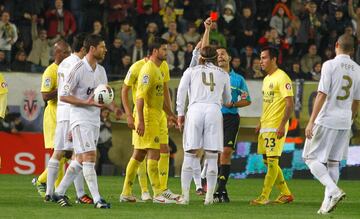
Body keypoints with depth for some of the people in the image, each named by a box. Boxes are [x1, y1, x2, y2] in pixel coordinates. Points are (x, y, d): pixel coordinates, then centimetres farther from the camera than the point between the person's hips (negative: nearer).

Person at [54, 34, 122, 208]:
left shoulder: (101, 70, 11)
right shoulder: (78, 69, -13)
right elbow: (63, 95, -14)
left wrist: (113, 108, -1)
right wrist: (87, 103, -23)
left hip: (95, 120, 8)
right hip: (80, 118, -8)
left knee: (80, 160, 10)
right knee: (90, 157, -14)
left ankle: (59, 192, 21)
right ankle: (97, 199, -15)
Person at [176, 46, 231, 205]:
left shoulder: (191, 71, 16)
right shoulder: (223, 74, 20)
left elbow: (181, 91, 3)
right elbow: (227, 99, 30)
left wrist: (180, 114, 6)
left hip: (195, 109, 0)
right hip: (214, 110, 1)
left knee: (190, 154, 1)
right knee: (212, 156, 3)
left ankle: (185, 196, -3)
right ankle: (209, 197, 0)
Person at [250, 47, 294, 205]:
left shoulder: (282, 78, -12)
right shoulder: (267, 79, 17)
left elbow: (290, 104, -17)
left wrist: (282, 125, -23)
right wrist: (261, 124, 21)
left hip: (276, 126, -10)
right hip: (265, 126, 10)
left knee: (272, 161, -8)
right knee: (267, 161, 11)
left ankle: (264, 197, -7)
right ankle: (285, 194, 18)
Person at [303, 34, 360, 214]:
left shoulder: (330, 65, -10)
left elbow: (322, 95, -16)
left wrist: (311, 122, -16)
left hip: (326, 120, -6)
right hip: (345, 122, 6)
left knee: (312, 158, 0)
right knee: (333, 162, 13)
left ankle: (334, 190, -19)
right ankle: (328, 201, 10)